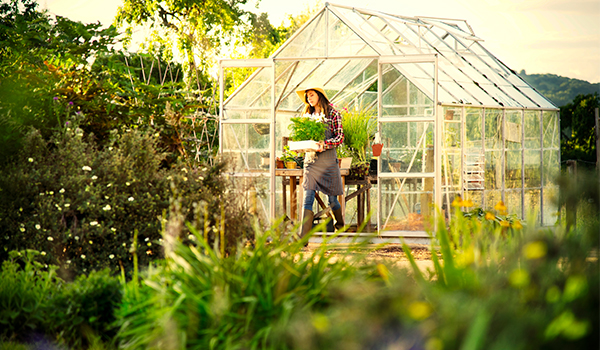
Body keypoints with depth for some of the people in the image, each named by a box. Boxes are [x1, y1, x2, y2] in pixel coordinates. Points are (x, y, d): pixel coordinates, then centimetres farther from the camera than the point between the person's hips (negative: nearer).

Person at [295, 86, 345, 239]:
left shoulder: (332, 113, 0)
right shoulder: (308, 115, 15)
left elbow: (340, 137, -4)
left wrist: (324, 144, -21)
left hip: (328, 159, -3)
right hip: (310, 159, 3)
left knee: (332, 199, 7)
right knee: (308, 199, -9)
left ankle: (340, 226, 33)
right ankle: (303, 237, -15)